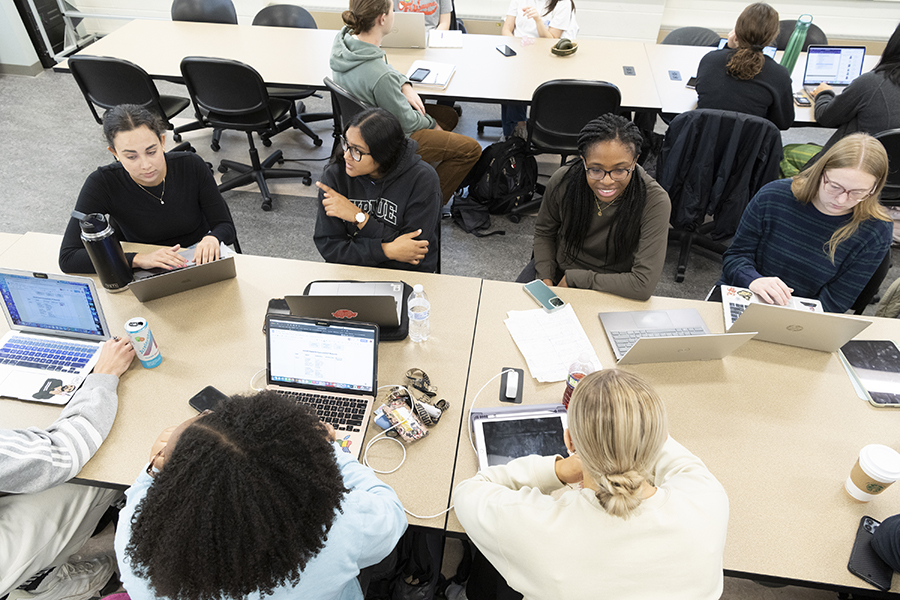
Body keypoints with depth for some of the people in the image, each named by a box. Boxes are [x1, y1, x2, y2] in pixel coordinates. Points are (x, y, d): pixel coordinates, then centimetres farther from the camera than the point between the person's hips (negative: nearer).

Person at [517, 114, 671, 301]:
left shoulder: (655, 201, -27)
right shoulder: (563, 180, -19)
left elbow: (644, 285, -30)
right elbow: (544, 232, 1)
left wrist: (574, 278, -25)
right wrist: (546, 278, -13)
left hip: (610, 291, -2)